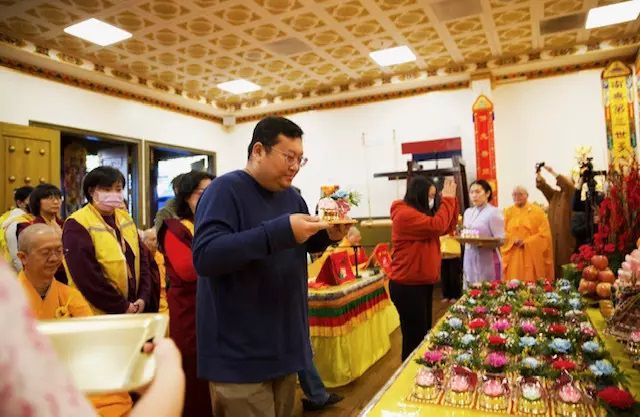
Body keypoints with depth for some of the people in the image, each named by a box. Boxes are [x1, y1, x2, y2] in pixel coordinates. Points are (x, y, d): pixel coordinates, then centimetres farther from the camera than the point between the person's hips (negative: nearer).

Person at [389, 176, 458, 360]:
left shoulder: (418, 213, 14)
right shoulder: (405, 214, -18)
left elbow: (447, 227, 14)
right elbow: (437, 226, -26)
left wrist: (452, 199, 5)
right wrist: (447, 199, -15)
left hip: (422, 283, 11)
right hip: (408, 286, -11)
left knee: (423, 334, 18)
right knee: (414, 337, -2)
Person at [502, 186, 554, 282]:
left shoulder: (537, 212, 4)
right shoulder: (508, 212, 10)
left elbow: (545, 234, -3)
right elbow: (502, 233, 5)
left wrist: (526, 242, -12)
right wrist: (513, 240, -13)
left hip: (532, 256, -1)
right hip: (513, 257, 2)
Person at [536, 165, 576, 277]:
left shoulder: (571, 194, 1)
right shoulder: (554, 194, 16)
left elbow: (569, 184, -19)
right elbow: (542, 185, 7)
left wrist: (553, 172, -20)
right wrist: (538, 173, -8)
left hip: (566, 235, -5)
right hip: (554, 235, 5)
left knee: (566, 261, -6)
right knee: (555, 262, 2)